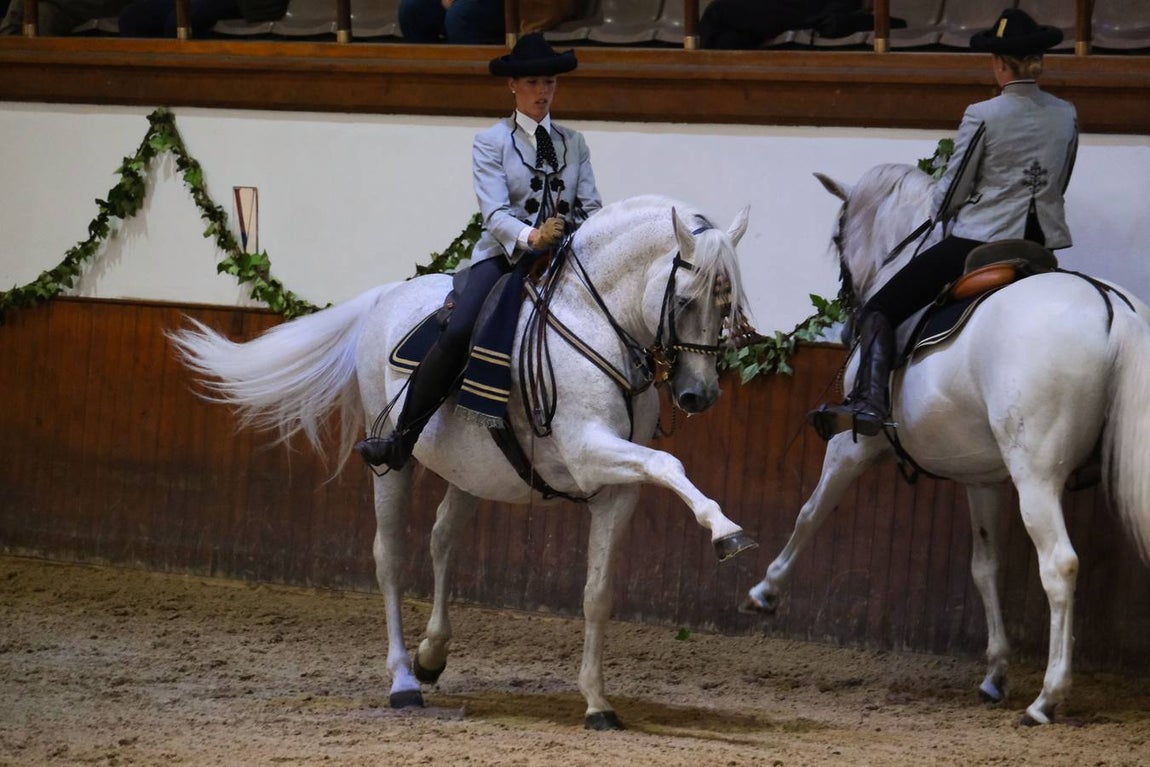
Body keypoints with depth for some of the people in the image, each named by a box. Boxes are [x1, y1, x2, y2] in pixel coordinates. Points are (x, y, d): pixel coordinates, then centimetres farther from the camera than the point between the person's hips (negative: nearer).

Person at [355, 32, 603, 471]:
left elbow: (590, 205, 9)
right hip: (504, 255, -4)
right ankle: (402, 441, -21)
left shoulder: (574, 144, 17)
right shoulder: (492, 143, 5)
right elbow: (495, 213, -8)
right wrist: (531, 238, -28)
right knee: (457, 334, -27)